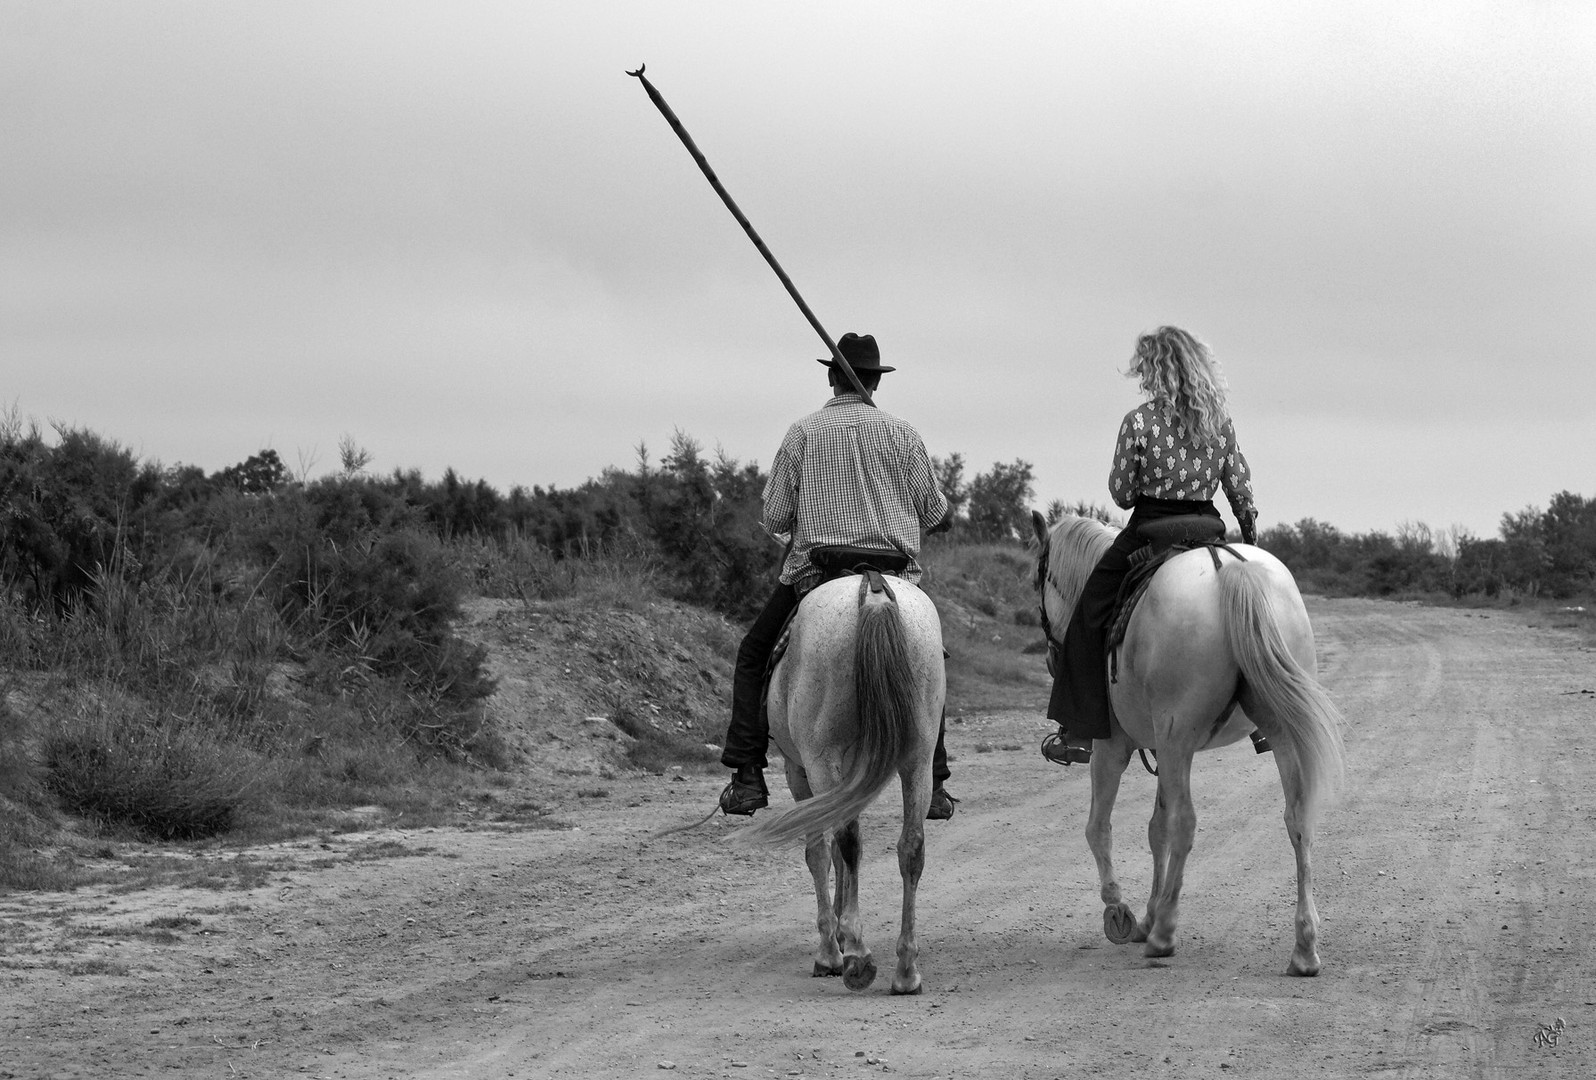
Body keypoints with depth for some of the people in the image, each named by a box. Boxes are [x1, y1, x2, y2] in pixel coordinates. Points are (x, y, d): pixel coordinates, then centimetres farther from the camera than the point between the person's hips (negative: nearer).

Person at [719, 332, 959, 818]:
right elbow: (933, 512, 8)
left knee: (753, 658, 14)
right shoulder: (901, 433, 4)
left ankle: (747, 778, 2)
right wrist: (945, 514, 32)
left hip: (813, 571, -1)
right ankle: (933, 786, 15)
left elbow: (773, 517, 0)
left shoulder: (802, 433, 1)